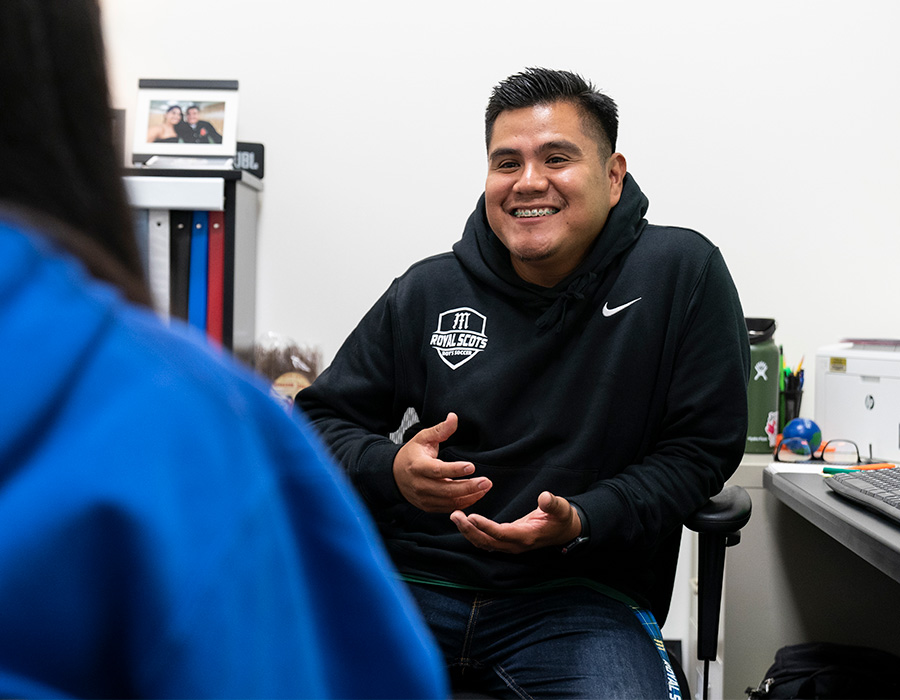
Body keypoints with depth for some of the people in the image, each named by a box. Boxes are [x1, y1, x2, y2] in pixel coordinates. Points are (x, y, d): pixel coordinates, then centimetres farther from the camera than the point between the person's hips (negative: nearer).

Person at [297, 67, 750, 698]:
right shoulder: (428, 291, 5)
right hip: (409, 580, 2)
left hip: (581, 597, -1)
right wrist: (392, 471, -11)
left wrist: (580, 522, -16)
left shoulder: (684, 273, -2)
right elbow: (320, 418, 11)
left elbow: (699, 447, -1)